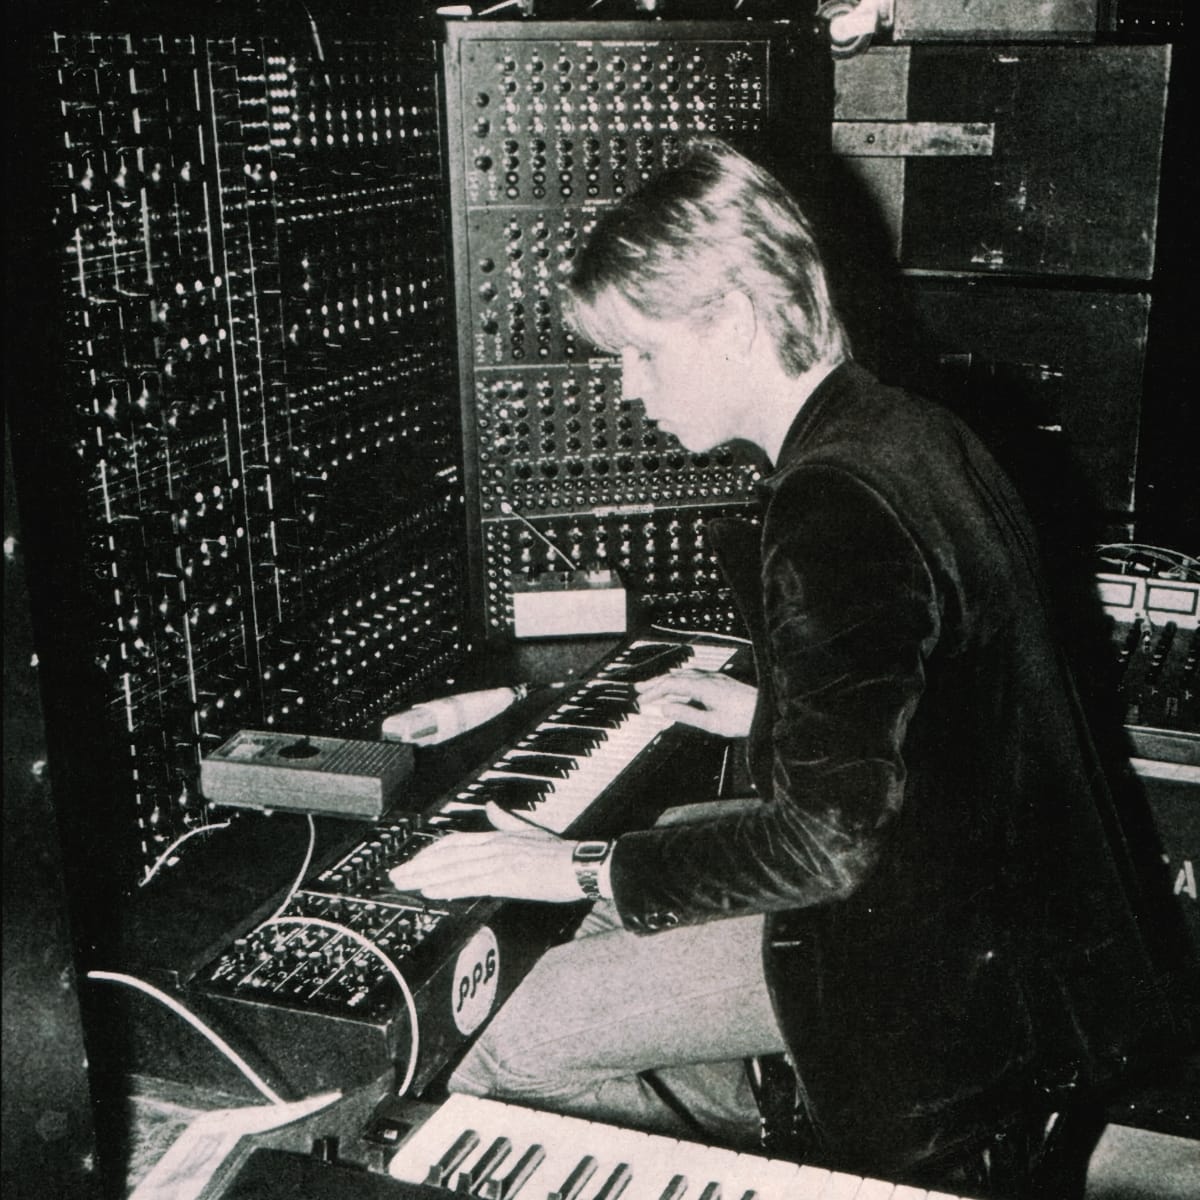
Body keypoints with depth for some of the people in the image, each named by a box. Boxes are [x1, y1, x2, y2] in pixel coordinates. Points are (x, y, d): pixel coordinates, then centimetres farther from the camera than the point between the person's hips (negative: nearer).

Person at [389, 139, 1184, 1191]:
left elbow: (830, 845, -26)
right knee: (629, 914, 21)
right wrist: (771, 710, 22)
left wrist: (583, 869, -18)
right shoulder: (907, 432, 3)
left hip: (943, 967, -10)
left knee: (512, 1057, -6)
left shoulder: (833, 510, -27)